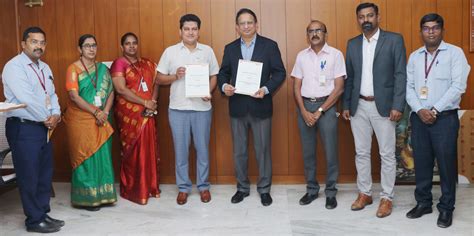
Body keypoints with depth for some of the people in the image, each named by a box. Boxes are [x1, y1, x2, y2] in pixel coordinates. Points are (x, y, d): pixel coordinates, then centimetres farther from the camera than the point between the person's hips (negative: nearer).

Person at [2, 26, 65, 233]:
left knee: (45, 174, 14)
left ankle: (43, 214, 26)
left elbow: (52, 95, 14)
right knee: (29, 176, 0)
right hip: (23, 128, -8)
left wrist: (55, 115, -5)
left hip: (44, 128, 8)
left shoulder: (44, 67, 15)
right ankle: (34, 220, 12)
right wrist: (47, 119, -11)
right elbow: (27, 99, -20)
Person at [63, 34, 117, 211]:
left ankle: (101, 195, 17)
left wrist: (105, 112, -8)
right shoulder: (74, 69, -4)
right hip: (81, 120, -5)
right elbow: (74, 96, -13)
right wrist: (95, 112, -15)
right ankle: (86, 197, 8)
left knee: (102, 155, 6)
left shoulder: (102, 69, 11)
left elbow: (111, 92, 7)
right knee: (85, 157, -1)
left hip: (101, 120, 5)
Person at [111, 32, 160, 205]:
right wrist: (145, 102, -16)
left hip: (147, 114, 5)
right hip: (129, 114, -5)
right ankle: (133, 190, 10)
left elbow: (155, 84, 12)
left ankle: (150, 186, 19)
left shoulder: (147, 64, 15)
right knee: (133, 151, -1)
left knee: (149, 150, 7)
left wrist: (153, 102, -8)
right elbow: (121, 89, -14)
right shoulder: (119, 64, -4)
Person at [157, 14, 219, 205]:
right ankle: (183, 187, 20)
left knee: (202, 149, 8)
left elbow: (214, 76, 7)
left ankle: (203, 186, 22)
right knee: (180, 150, 7)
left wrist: (209, 91, -11)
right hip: (178, 109, 0)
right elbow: (160, 79, 4)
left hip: (202, 108, 0)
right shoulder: (170, 51, 2)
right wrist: (175, 76, -14)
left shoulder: (207, 51, 5)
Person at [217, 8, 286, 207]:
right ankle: (242, 187, 25)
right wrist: (224, 86, -13)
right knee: (239, 151, 11)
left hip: (260, 106, -2)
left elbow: (280, 72, -4)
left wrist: (266, 89, -19)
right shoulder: (230, 48, 9)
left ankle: (264, 189, 20)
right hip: (237, 107, 3)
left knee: (263, 150, 6)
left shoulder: (270, 45, 0)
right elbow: (223, 73, 8)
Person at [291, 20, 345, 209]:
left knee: (330, 151, 0)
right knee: (308, 151, 9)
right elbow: (296, 86, 7)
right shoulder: (301, 56, 8)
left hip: (326, 106, -3)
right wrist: (304, 111, -6)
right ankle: (311, 189, 22)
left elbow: (339, 87, -6)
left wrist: (320, 111, -11)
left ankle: (331, 192, 13)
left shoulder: (335, 54, -2)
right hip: (305, 106, 3)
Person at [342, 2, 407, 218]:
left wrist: (397, 105, -14)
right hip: (359, 107, 4)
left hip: (383, 106, -4)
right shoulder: (352, 44, 10)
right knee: (361, 153, 10)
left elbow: (401, 75, -7)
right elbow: (349, 77, 12)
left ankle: (386, 197, 13)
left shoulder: (394, 40, -2)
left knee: (387, 154, 2)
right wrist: (346, 105, 7)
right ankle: (364, 193, 22)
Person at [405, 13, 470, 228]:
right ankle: (423, 203, 23)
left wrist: (435, 110, -13)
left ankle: (446, 208, 13)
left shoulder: (455, 53, -2)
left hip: (445, 118, -4)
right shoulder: (414, 56, 11)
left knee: (446, 164, 1)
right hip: (418, 118, 4)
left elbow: (458, 86, -10)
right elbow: (409, 87, 7)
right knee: (421, 162, 9)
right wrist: (420, 110, -9)